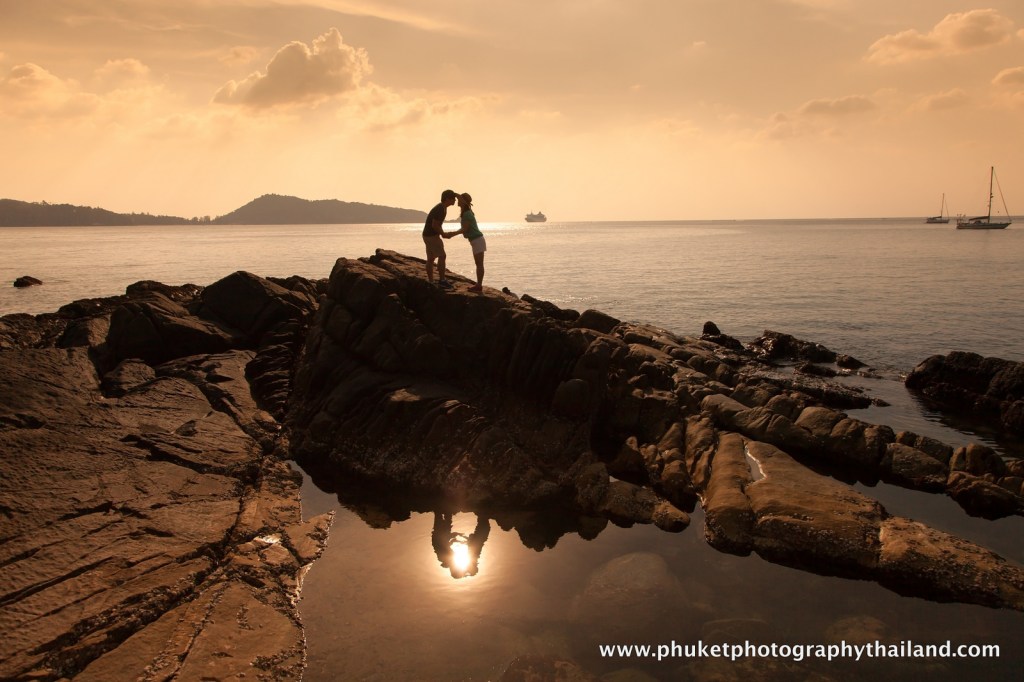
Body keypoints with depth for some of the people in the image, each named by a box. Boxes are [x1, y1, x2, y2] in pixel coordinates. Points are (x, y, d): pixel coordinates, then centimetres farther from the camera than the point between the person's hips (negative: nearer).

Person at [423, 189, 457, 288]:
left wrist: (442, 233, 10)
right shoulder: (440, 209, -20)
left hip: (428, 235, 10)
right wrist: (443, 234, -10)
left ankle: (430, 282, 13)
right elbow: (434, 225, -23)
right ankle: (442, 280, -2)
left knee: (431, 258, 10)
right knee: (442, 256, -6)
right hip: (432, 236, -10)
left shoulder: (442, 208, 12)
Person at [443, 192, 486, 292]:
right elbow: (463, 229, 14)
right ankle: (479, 285, 14)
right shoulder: (466, 213, 13)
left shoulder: (467, 214, -15)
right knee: (479, 264, 10)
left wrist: (451, 234, -13)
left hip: (477, 240, -9)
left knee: (479, 264, -6)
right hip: (476, 240, 9)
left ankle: (479, 285, -4)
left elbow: (464, 229, -17)